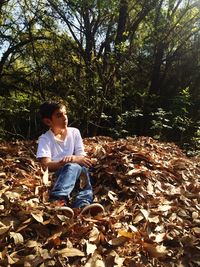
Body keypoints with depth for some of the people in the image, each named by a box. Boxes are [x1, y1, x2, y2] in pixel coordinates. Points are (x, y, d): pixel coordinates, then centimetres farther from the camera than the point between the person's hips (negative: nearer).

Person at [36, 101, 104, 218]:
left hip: (77, 177, 4)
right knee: (73, 167, -33)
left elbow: (83, 158, 2)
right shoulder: (45, 139, -1)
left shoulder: (74, 132, 8)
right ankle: (59, 201, -54)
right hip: (54, 177, -4)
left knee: (83, 169, -29)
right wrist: (64, 162, -30)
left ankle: (82, 206, -53)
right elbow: (46, 165, -14)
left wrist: (72, 159, -20)